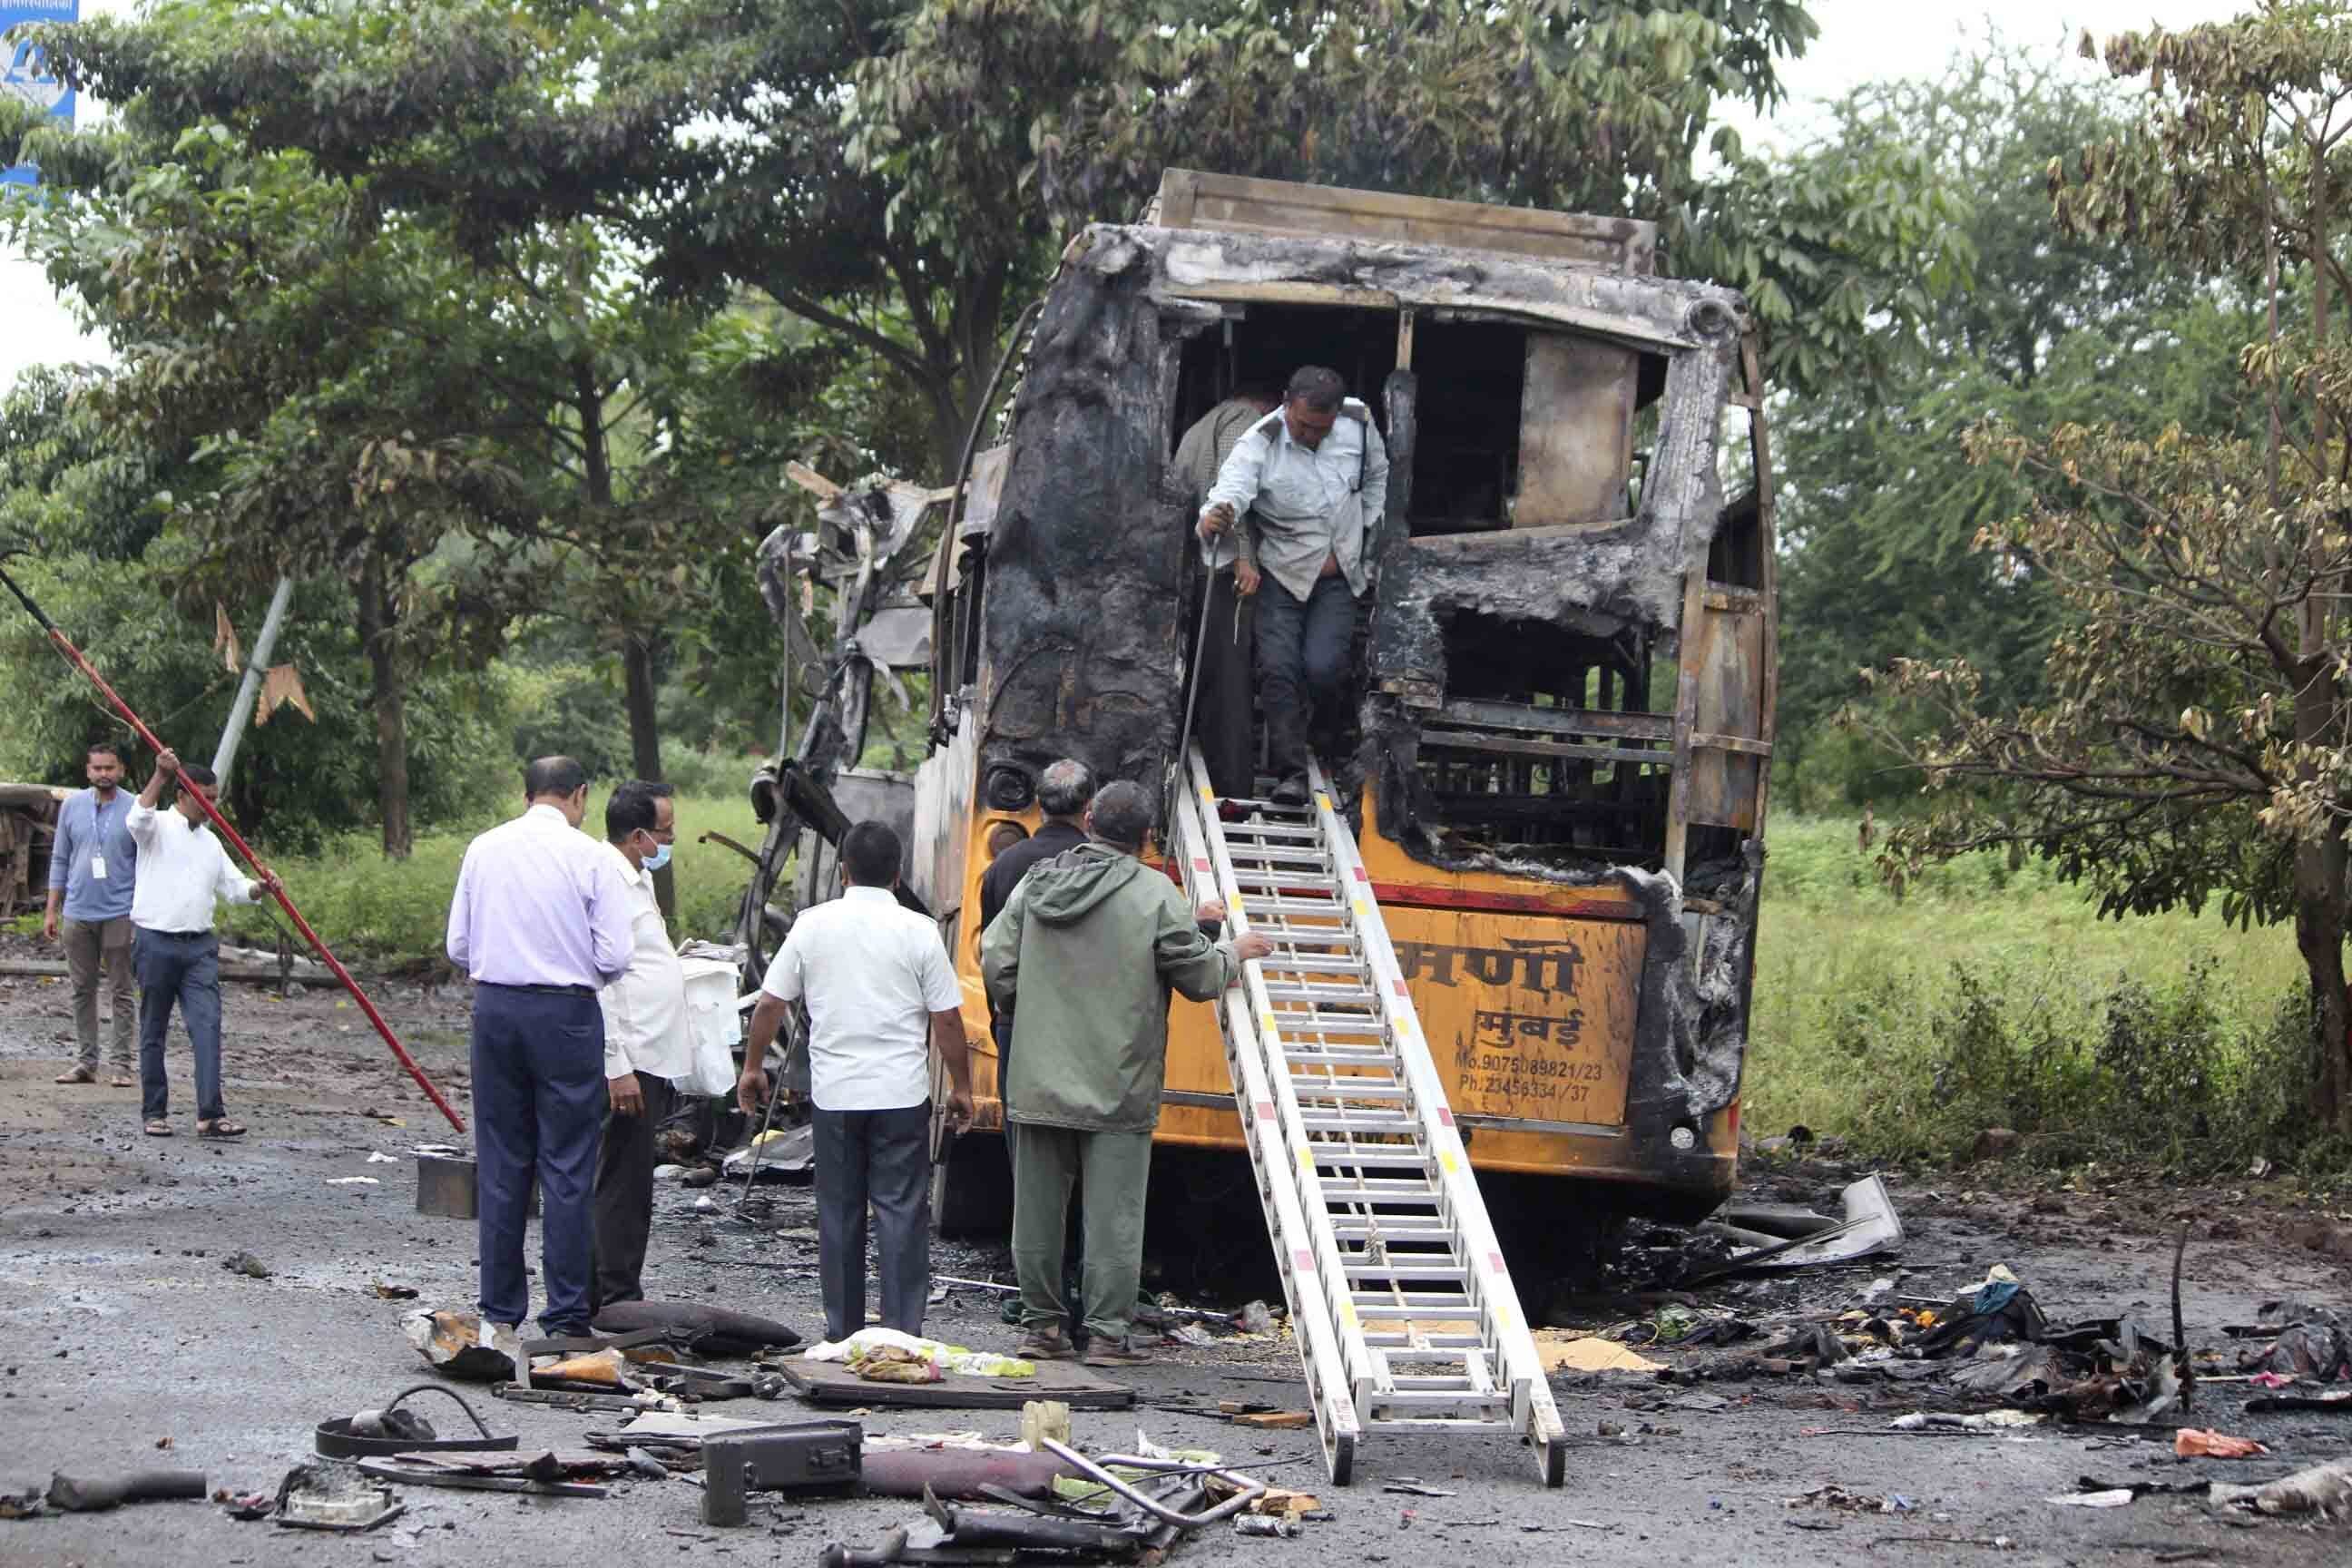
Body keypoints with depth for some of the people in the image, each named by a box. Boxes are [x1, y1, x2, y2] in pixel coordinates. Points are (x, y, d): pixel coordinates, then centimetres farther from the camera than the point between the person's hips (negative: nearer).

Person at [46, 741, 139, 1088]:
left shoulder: (136, 810, -2)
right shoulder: (72, 806, 6)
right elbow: (60, 860, 12)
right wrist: (51, 910, 9)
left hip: (120, 913, -3)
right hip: (78, 912, 3)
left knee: (123, 991, -1)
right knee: (82, 990, 8)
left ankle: (122, 1063, 2)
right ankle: (86, 1060, 14)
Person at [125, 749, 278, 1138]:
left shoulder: (210, 841, 19)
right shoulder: (159, 826, 0)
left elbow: (234, 887, 16)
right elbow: (137, 819, -24)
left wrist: (259, 887, -6)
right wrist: (160, 775, -35)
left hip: (200, 946, 5)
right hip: (156, 942, -5)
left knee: (207, 1025, -9)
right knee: (153, 1030, 4)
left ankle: (210, 1113, -14)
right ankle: (155, 1112, 13)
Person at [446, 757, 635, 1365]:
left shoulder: (483, 850, 5)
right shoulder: (592, 857, -7)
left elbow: (458, 945, 8)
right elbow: (615, 957, -9)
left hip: (494, 1007, 4)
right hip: (566, 1014, -4)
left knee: (500, 1166, 10)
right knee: (567, 1169, 1)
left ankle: (500, 1318, 13)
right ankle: (565, 1321, 1)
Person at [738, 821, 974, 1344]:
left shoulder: (812, 925, 1)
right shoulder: (918, 931, -4)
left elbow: (770, 1002, 4)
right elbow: (947, 1018, -4)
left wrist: (752, 1067, 17)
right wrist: (961, 1086, 7)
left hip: (834, 1094, 2)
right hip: (901, 1094, -2)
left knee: (839, 1216, 11)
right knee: (902, 1213, 0)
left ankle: (842, 1333, 15)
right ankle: (902, 1334, -4)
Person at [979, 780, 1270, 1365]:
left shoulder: (1035, 885, 3)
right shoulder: (1154, 894, -10)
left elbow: (996, 967, 6)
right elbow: (1199, 976, -5)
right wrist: (1236, 954, 16)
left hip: (1038, 1083, 4)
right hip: (1116, 1091, -4)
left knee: (1037, 1210, 11)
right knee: (1113, 1215, 1)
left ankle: (1042, 1326, 17)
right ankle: (1107, 1334, 1)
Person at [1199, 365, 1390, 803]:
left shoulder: (1358, 423, -8)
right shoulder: (1259, 445, -19)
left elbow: (1376, 476, 12)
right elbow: (1232, 486, -38)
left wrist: (1363, 536, 8)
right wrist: (1216, 516, -61)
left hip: (1339, 575, 1)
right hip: (1283, 573, -1)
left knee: (1323, 668, -14)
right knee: (1278, 667, -15)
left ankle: (1330, 741, 17)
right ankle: (1292, 772, -9)